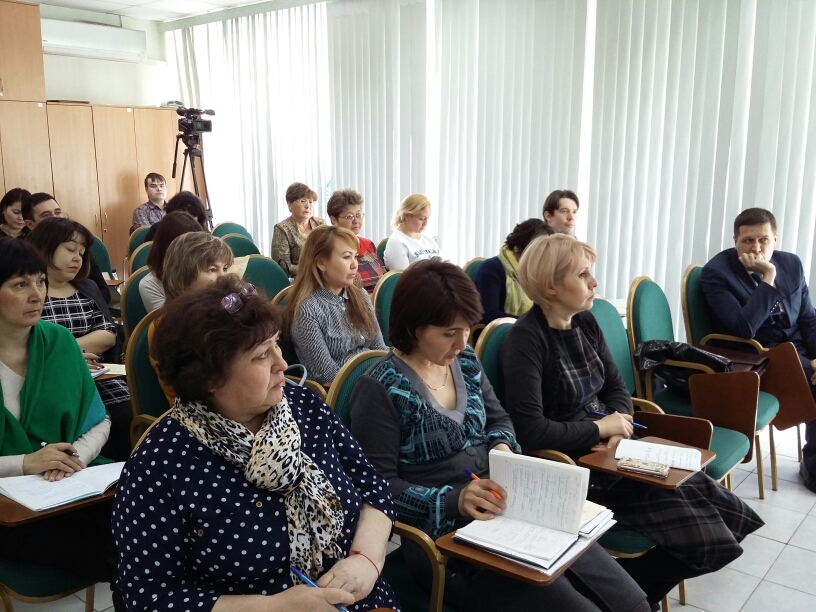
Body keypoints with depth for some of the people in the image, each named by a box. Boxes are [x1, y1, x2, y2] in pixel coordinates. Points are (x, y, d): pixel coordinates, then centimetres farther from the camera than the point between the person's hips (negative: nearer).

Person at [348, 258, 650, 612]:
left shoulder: (465, 361, 8)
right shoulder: (380, 390, -12)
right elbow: (380, 486, -13)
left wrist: (502, 446, -2)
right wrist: (452, 500, -24)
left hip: (509, 509, 7)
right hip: (445, 536, -6)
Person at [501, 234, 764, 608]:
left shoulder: (585, 322, 7)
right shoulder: (526, 338, -18)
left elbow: (616, 387, 14)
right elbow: (530, 431, -25)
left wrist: (618, 425, -8)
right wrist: (600, 428, -15)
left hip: (608, 450, 9)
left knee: (723, 512, 0)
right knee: (703, 533, -13)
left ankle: (623, 587, 13)